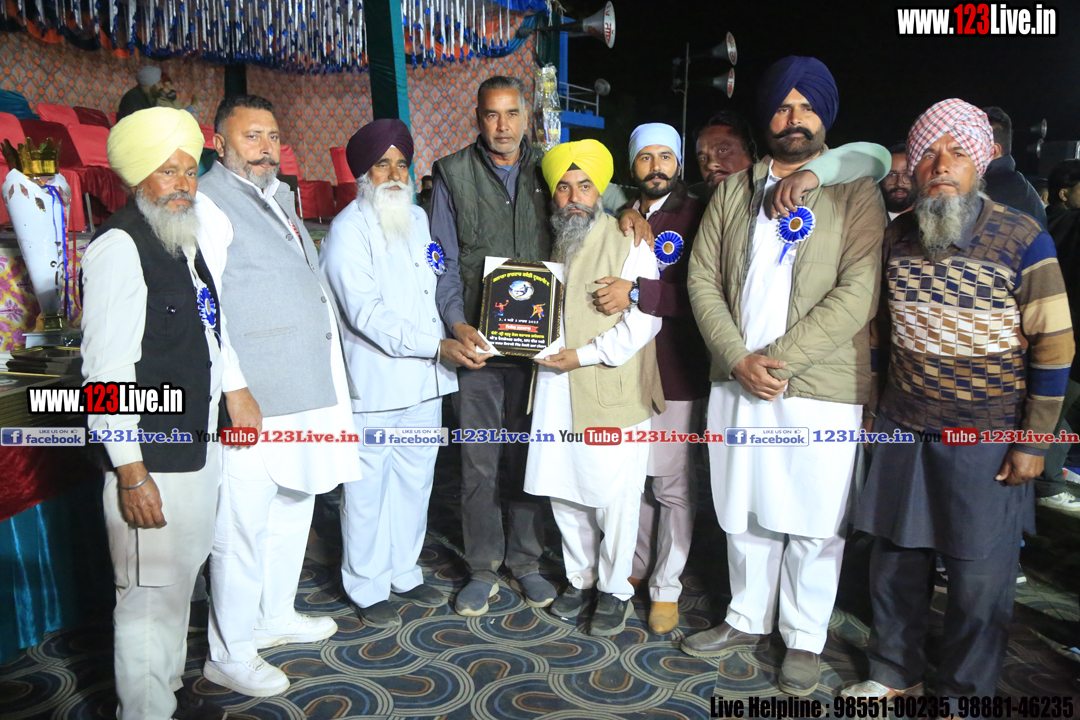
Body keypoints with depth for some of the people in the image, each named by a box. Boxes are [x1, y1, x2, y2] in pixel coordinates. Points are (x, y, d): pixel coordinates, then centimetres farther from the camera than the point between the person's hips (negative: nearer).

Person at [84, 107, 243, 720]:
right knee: (151, 591, 2)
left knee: (182, 575, 21)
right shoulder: (119, 248, -16)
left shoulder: (188, 237, 11)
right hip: (151, 459, -9)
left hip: (201, 439, 9)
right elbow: (107, 370, -20)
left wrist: (235, 388, 20)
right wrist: (131, 472, -21)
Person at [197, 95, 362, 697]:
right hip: (253, 400, -9)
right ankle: (230, 654, 19)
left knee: (293, 510, 20)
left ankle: (276, 615, 39)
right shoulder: (210, 203, -11)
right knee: (244, 526, 1)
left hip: (307, 392, 9)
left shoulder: (279, 195, 17)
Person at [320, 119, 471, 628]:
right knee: (368, 490, 4)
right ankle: (368, 589, 23)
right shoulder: (349, 229, -10)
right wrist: (436, 345, -22)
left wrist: (452, 334, 14)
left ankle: (405, 573, 34)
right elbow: (366, 312, -19)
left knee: (414, 483, 17)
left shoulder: (417, 218, 14)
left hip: (424, 380, 7)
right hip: (374, 386, -7)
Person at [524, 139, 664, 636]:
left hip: (611, 395, -6)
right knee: (564, 493, 13)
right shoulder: (551, 246, 13)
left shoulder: (629, 245, -7)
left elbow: (643, 321, -14)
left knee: (614, 499, 3)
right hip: (558, 394, 6)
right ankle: (580, 579, 32)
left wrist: (583, 355, -17)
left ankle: (614, 590, 22)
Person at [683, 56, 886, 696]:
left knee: (813, 524, 7)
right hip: (737, 383, 4)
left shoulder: (855, 192, 0)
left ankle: (805, 640, 27)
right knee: (746, 514, 15)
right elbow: (703, 278, 4)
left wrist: (777, 360, -16)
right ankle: (748, 620, 34)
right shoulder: (734, 192, 11)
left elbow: (857, 295, -11)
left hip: (821, 386, -3)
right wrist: (739, 359, -10)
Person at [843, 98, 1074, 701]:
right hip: (902, 433, 4)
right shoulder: (895, 237, 4)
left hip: (986, 441, -3)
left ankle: (965, 695, 29)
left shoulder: (1024, 239, -8)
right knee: (896, 560, 13)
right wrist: (871, 407, 13)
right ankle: (895, 674, 34)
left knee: (981, 580, 7)